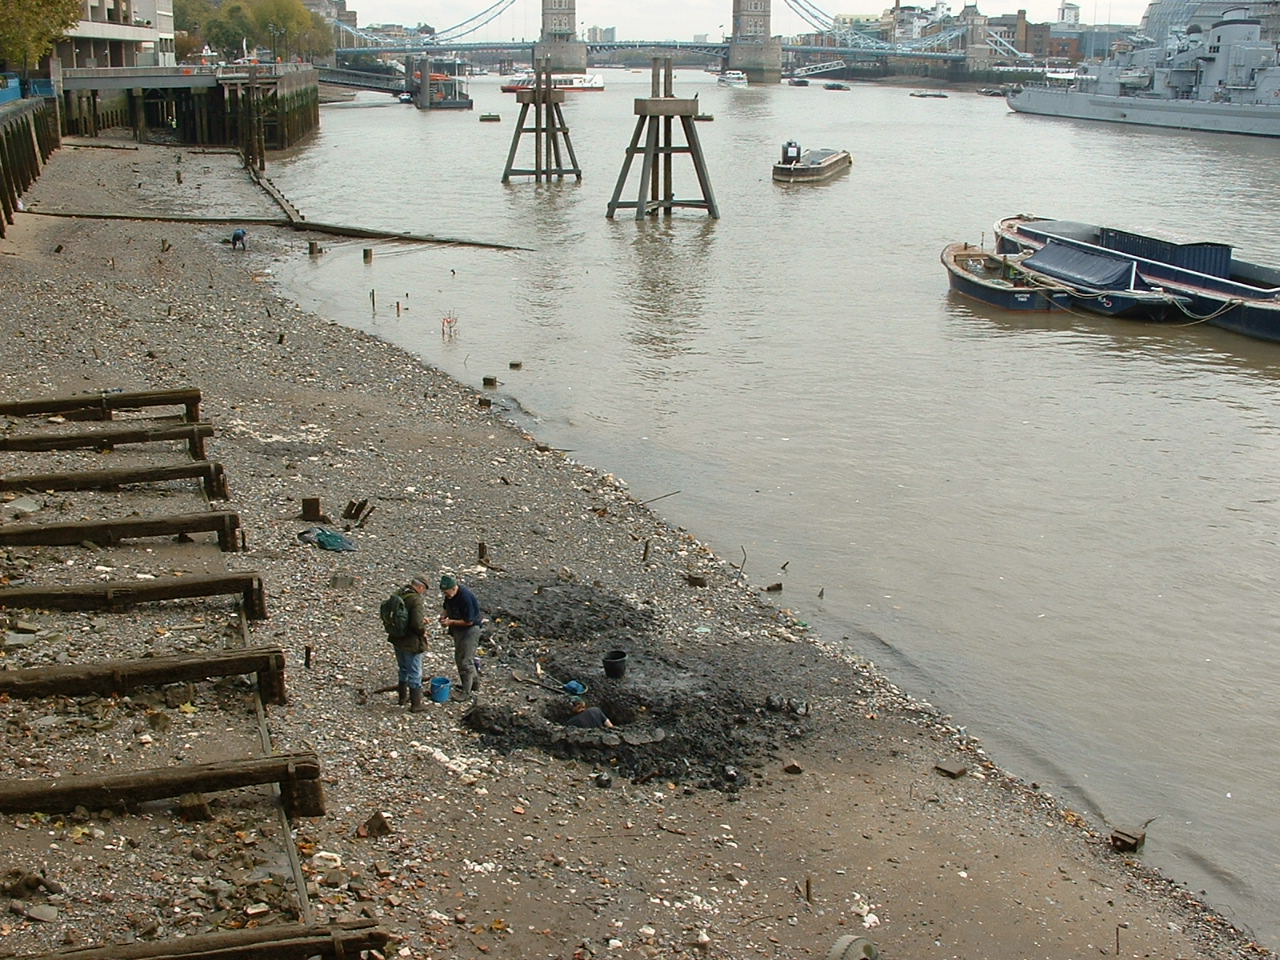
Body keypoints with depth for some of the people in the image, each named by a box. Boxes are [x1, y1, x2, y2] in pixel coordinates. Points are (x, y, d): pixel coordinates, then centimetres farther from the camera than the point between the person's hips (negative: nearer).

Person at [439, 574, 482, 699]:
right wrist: (444, 615, -6)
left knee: (466, 661, -6)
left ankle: (466, 691, 4)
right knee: (459, 658, 18)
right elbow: (447, 607, 16)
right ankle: (474, 684, 32)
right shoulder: (449, 596, -4)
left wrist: (451, 622, -22)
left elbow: (469, 621, -25)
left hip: (470, 629, -9)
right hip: (458, 629, 9)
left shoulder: (466, 597, -29)